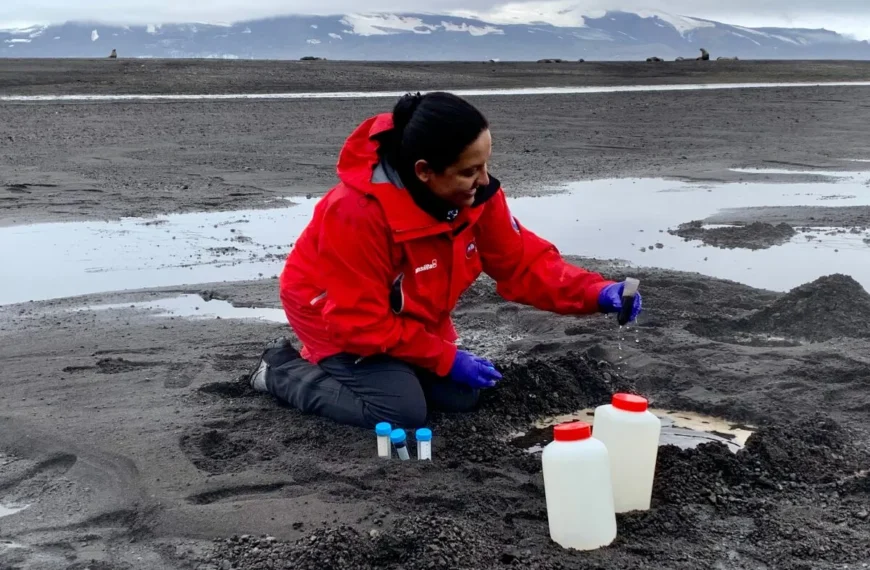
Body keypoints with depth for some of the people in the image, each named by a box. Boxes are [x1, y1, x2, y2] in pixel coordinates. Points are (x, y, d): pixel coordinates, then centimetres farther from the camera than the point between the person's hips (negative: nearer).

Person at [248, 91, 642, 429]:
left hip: (408, 316, 7)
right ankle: (284, 370, 0)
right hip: (336, 315, -6)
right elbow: (361, 321, -31)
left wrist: (596, 293, -26)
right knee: (403, 411, -21)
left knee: (460, 398, -1)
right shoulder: (358, 212, -37)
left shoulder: (474, 193, -18)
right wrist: (446, 359, -25)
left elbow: (522, 262, -11)